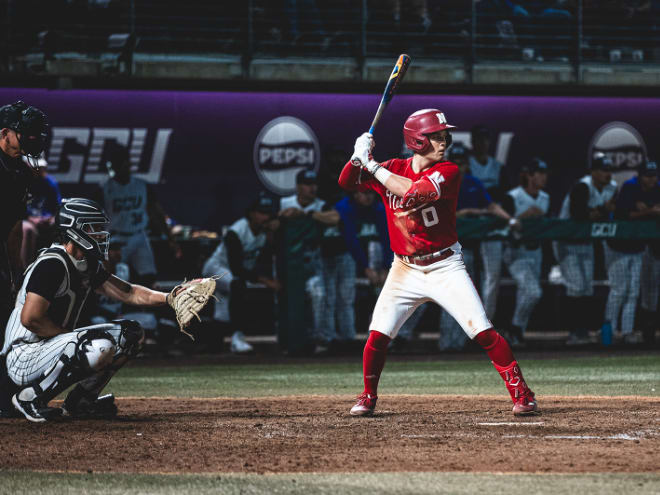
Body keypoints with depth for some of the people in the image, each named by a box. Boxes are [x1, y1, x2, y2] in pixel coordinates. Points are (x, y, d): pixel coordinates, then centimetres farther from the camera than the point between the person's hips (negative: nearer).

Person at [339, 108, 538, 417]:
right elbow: (347, 183, 1)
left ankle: (521, 394, -3)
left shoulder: (448, 172, -11)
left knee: (483, 332, -11)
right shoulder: (392, 170, 0)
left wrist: (372, 164, -22)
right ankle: (368, 397, 15)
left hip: (445, 267, -2)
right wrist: (359, 157, -19)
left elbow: (412, 190, -26)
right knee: (378, 336, -8)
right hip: (405, 270, 2)